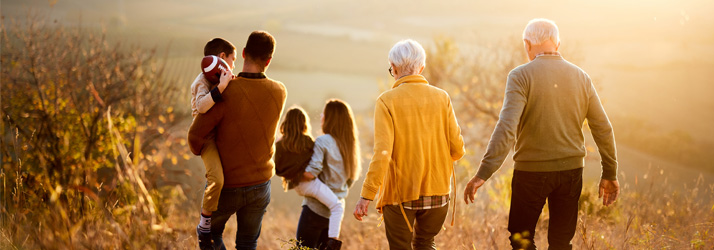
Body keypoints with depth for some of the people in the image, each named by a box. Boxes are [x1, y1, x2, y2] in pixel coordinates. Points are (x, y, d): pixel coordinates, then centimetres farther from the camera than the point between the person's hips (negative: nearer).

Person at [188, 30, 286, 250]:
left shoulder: (225, 93, -22)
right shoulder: (279, 93, -8)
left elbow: (195, 136, -18)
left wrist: (204, 153, 5)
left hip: (226, 186, -3)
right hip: (260, 184, 3)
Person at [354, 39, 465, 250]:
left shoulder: (387, 101, -9)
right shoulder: (442, 97, 0)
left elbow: (382, 152, -18)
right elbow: (457, 149, -2)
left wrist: (367, 195, -16)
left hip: (400, 194, -3)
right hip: (437, 192, 3)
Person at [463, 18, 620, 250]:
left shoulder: (521, 76, -10)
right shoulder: (581, 77, 4)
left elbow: (506, 127, -22)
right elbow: (603, 129, 5)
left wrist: (484, 173, -25)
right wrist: (610, 173, 14)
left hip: (532, 170, -4)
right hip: (571, 170, 4)